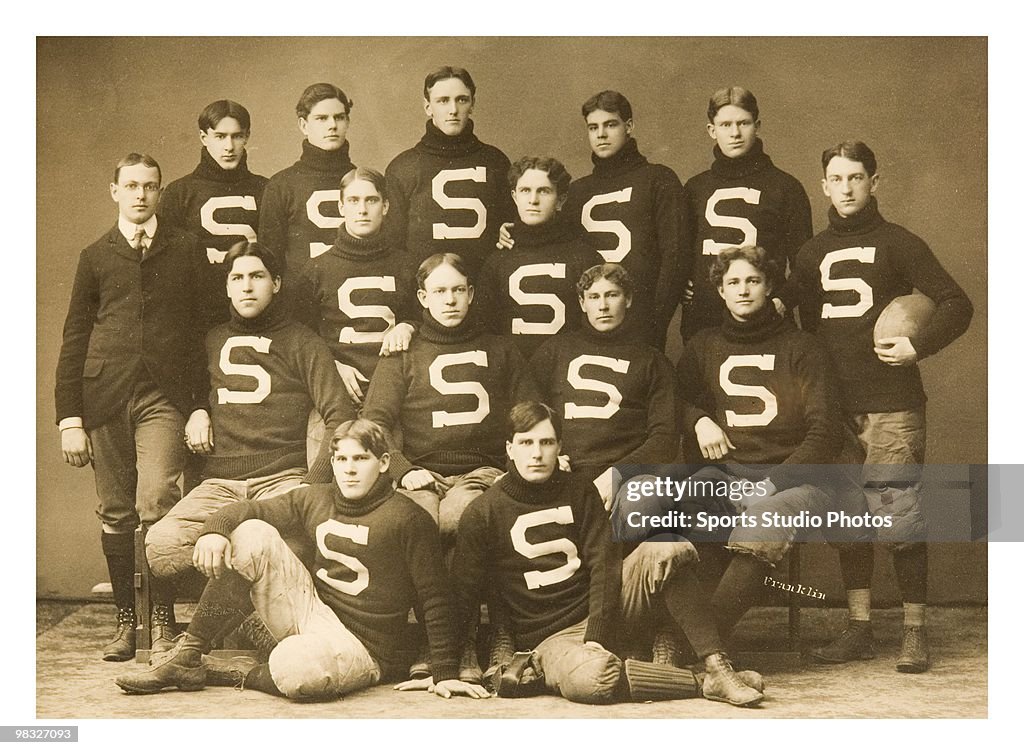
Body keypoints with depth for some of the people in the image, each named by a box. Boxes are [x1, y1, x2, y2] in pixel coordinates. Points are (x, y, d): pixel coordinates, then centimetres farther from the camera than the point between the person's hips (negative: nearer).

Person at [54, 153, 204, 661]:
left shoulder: (186, 250, 10)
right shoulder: (95, 256, 14)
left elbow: (207, 326, 8)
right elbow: (74, 339, 11)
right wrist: (69, 418, 3)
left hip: (163, 397, -2)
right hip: (105, 397, 2)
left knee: (157, 502, -17)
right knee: (116, 514, 4)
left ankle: (163, 618, -6)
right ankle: (126, 619, 15)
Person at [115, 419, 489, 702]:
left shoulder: (408, 519, -11)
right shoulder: (315, 499, 7)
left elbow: (434, 598, -10)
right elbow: (250, 509, 8)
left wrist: (444, 674, -13)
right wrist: (215, 528, -16)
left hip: (362, 647, -6)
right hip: (312, 611, 6)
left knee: (295, 669, -42)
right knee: (252, 533, -13)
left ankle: (220, 672, -8)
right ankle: (188, 654, -9)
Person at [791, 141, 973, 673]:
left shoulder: (898, 244, 3)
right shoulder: (811, 255, 16)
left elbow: (957, 305, -2)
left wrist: (918, 346, -14)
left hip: (892, 406, -4)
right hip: (836, 406, 5)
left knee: (899, 516, -6)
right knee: (849, 518, 7)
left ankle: (914, 632, 3)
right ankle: (859, 628, 15)